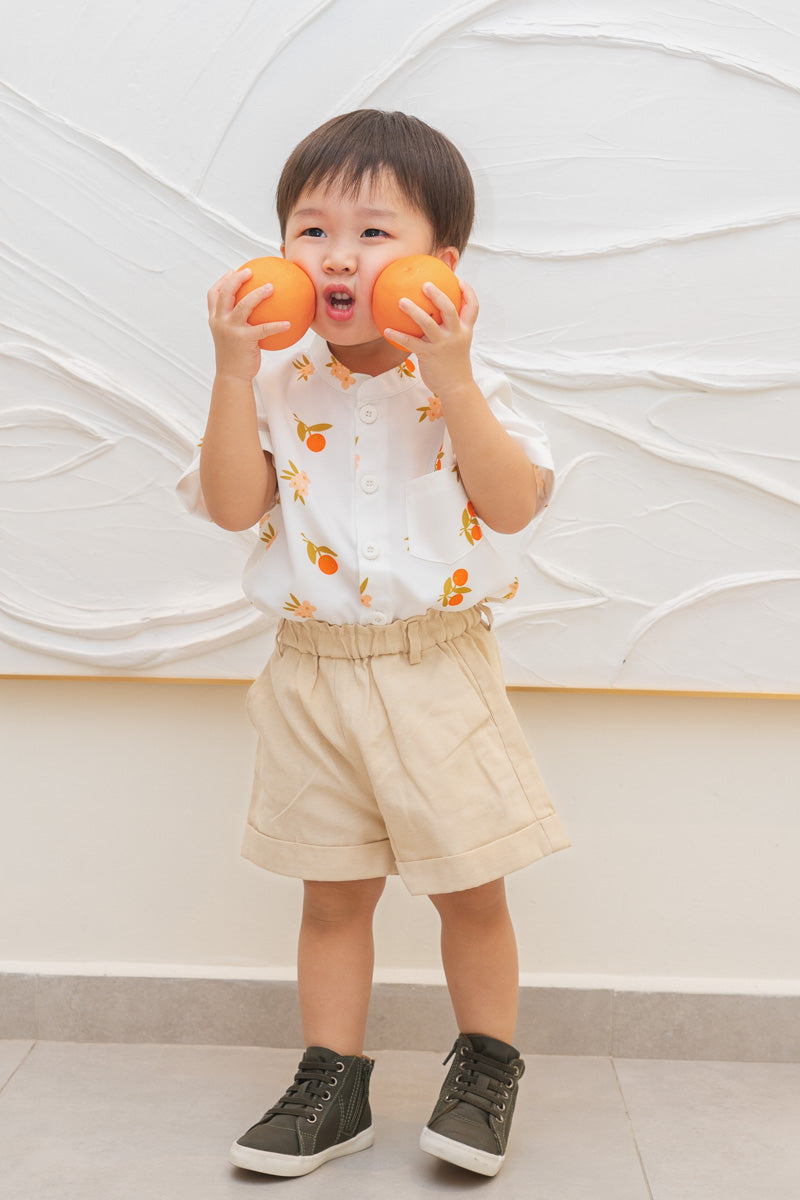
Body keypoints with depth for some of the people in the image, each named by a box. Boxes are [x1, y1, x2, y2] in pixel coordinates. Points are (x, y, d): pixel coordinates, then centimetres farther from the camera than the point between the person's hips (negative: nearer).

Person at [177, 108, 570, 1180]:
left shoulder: (464, 383, -5)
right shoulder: (278, 385, 0)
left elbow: (515, 505, -17)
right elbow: (234, 505, -10)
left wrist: (450, 379, -25)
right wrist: (234, 371, -16)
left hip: (438, 674, -1)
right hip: (316, 676, 2)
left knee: (470, 888, 9)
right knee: (333, 892, 13)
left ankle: (487, 1067, 33)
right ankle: (332, 1086, 29)